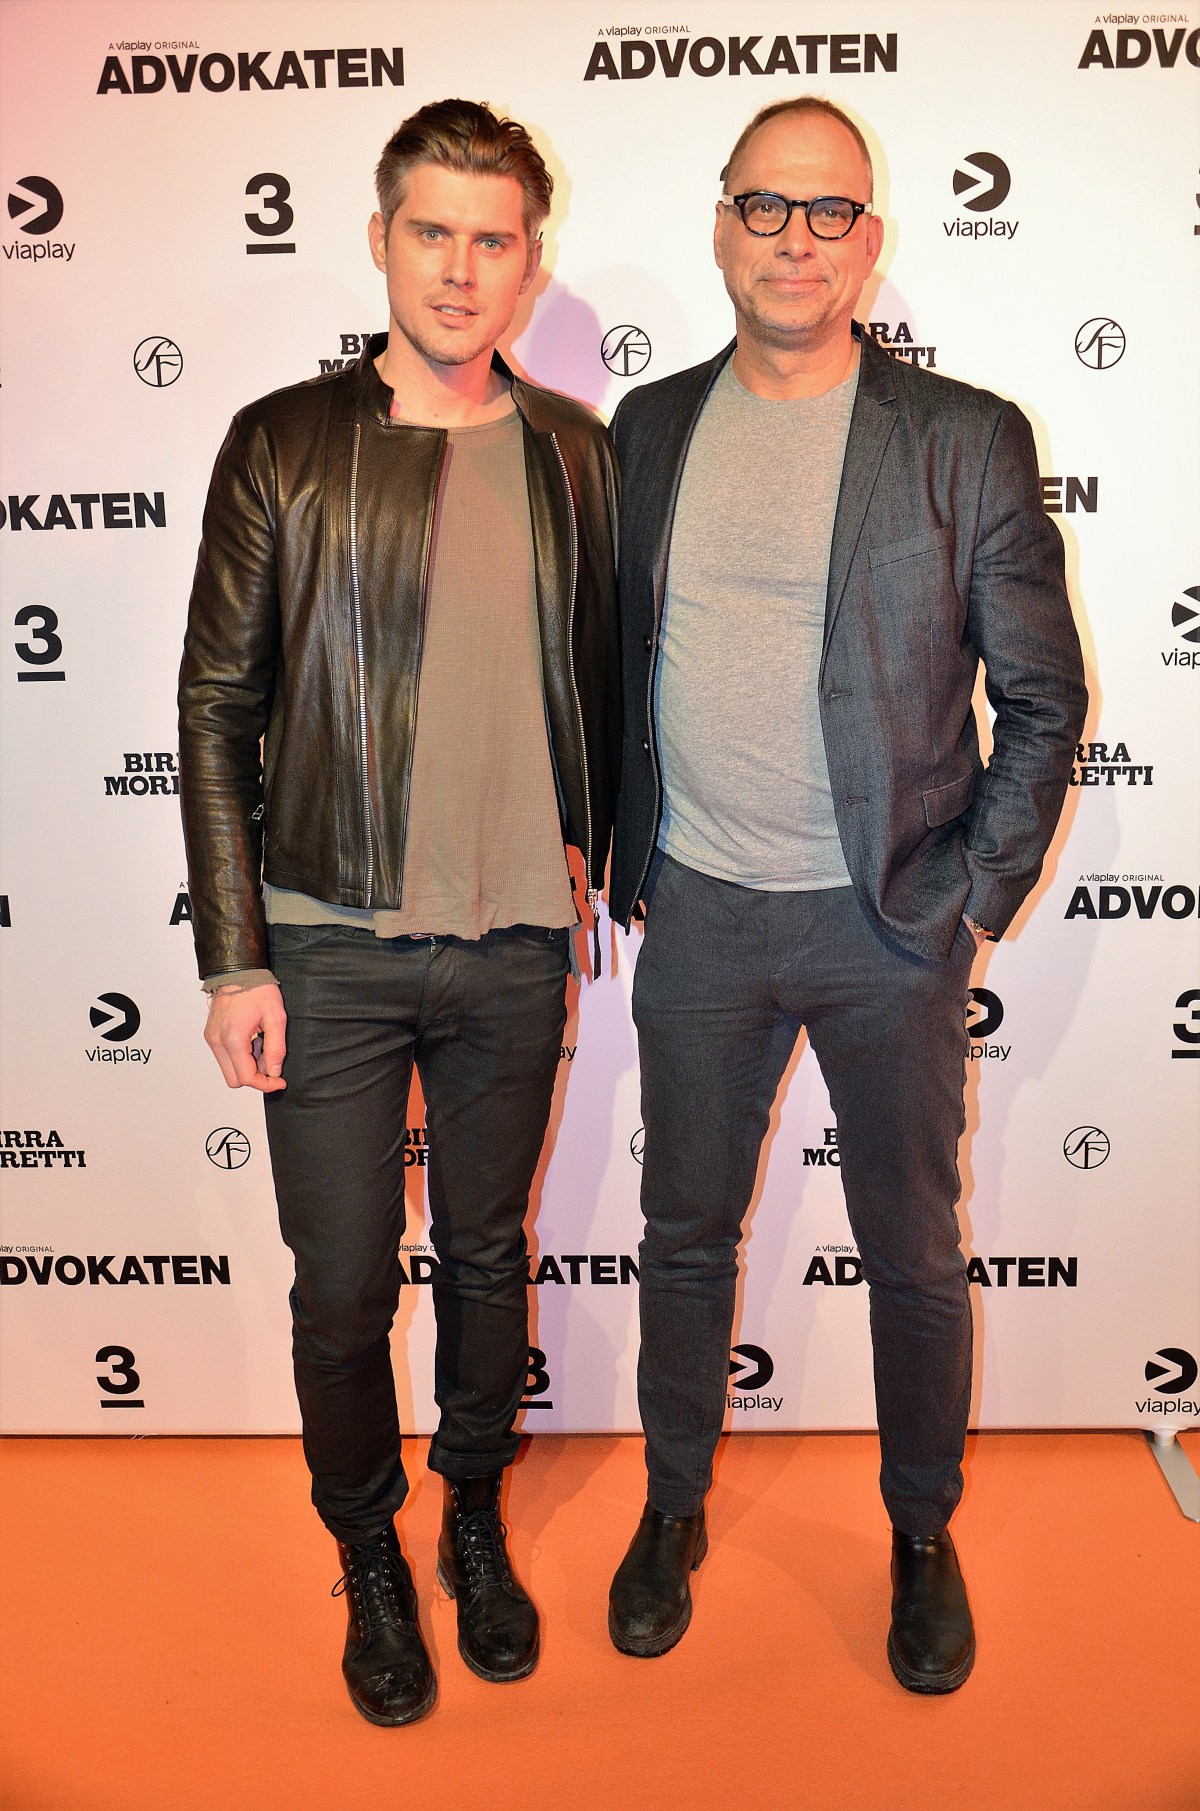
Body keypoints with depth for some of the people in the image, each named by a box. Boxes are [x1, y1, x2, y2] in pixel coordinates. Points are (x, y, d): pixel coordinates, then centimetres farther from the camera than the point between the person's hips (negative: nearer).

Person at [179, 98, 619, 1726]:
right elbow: (218, 709, -3)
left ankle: (478, 1522, 41)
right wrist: (234, 956, -7)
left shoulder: (574, 453, 5)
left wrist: (613, 864, 11)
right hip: (331, 946, -1)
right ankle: (370, 1558, 35)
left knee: (487, 1256, 17)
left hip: (516, 944, 2)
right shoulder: (284, 445, -2)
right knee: (344, 1288, 9)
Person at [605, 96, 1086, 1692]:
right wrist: (625, 854, 8)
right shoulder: (650, 427, 6)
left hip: (889, 921, -2)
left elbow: (1045, 696, 0)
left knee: (914, 1255, 12)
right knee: (687, 1234, 15)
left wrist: (982, 894, -4)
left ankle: (923, 1537, 36)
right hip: (698, 910, 3)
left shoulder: (967, 441, -4)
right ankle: (675, 1509, 38)